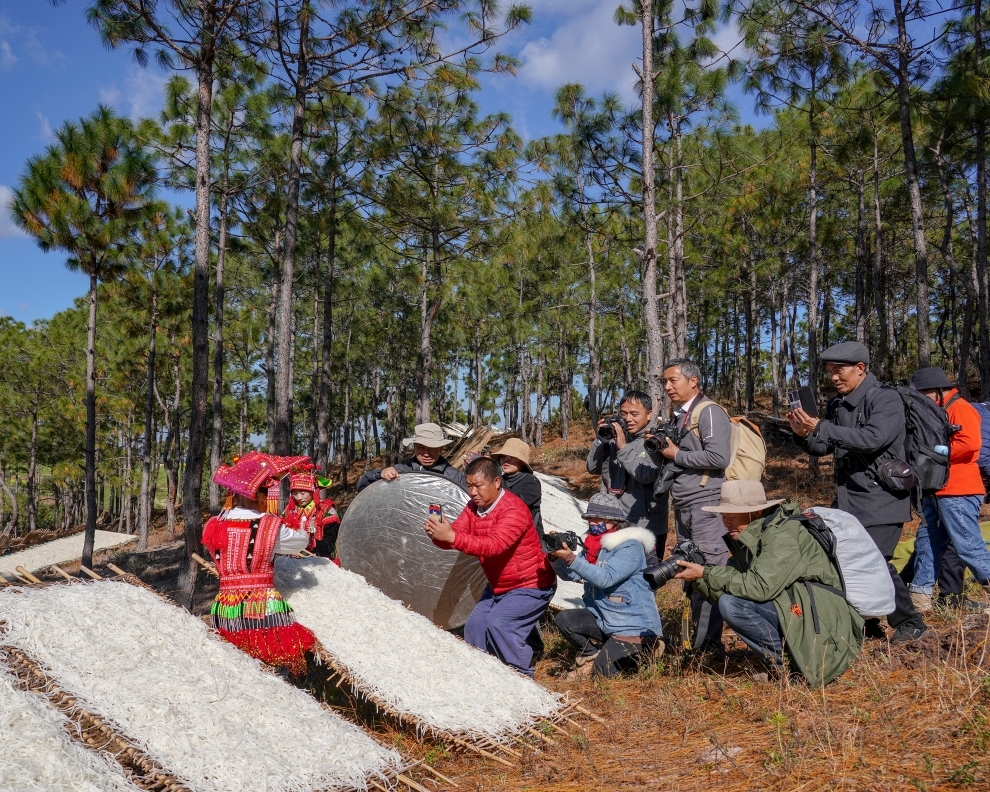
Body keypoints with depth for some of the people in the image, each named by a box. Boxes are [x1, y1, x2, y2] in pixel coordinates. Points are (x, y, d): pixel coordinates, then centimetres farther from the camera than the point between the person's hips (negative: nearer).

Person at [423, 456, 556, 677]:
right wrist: (437, 535, -34)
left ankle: (523, 678, -6)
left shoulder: (514, 510, -27)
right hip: (498, 586, 9)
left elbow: (494, 545, -41)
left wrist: (452, 537, -49)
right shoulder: (473, 508, -1)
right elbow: (453, 536, -9)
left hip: (530, 586, -8)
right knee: (474, 627, 6)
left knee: (499, 624, -22)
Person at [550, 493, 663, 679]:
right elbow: (570, 574, -1)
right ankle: (592, 654, 10)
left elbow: (605, 578, -29)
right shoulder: (593, 545, 7)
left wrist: (572, 559, -36)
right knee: (565, 619, -14)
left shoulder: (630, 547, -18)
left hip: (633, 626, -7)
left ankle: (645, 649, 12)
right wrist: (557, 556, -22)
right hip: (604, 620, 7)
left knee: (603, 671, -13)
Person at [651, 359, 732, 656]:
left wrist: (677, 455, -11)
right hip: (682, 506, 9)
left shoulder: (709, 412, -9)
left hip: (706, 505, -9)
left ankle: (709, 643, -1)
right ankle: (697, 637, 20)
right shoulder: (680, 416, 19)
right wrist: (662, 447, 8)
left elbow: (718, 457, -20)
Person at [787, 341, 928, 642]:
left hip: (881, 498, -7)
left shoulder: (886, 399, -10)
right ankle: (867, 625, 20)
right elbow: (822, 448, 13)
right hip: (848, 499, 8)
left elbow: (873, 438, -27)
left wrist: (820, 427, -30)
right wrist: (804, 434, -9)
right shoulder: (837, 405, 12)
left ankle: (910, 623, 6)